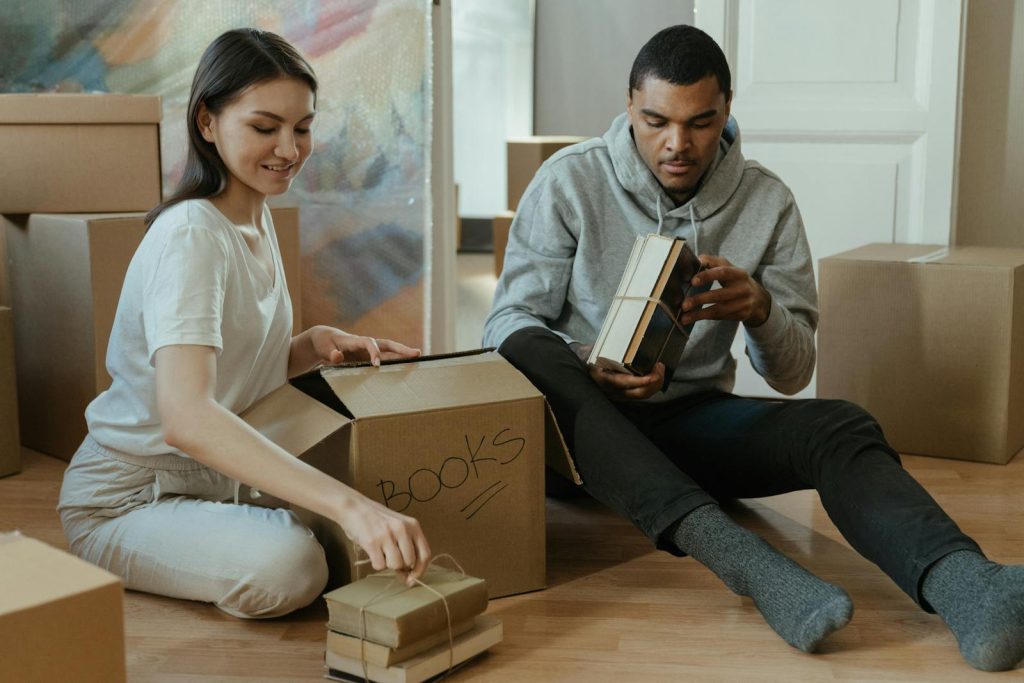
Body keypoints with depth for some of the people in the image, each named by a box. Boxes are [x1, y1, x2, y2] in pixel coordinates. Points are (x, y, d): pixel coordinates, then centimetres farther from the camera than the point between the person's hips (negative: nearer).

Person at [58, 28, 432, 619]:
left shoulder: (258, 218, 3)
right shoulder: (191, 237, -25)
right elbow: (186, 418, -41)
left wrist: (315, 346, -12)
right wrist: (348, 504, -50)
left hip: (215, 481, 8)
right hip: (124, 503, -8)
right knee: (288, 567, -32)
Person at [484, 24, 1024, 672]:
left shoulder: (767, 201, 1)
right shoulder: (569, 181, -5)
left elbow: (792, 372, 3)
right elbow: (508, 322, -6)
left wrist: (760, 309, -22)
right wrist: (592, 374, -27)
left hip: (692, 422, 2)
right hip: (582, 423, -2)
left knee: (841, 427, -26)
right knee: (527, 353, -36)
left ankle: (962, 585, -55)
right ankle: (734, 550, -49)